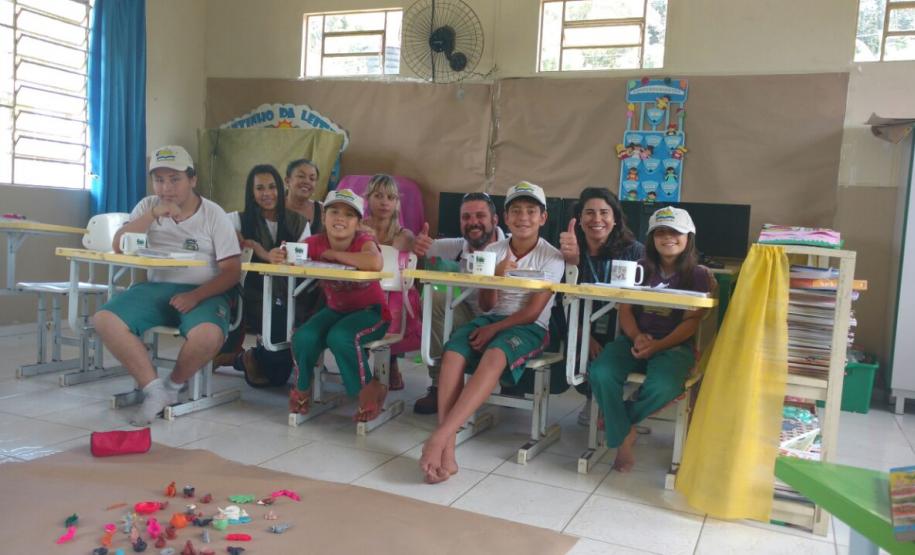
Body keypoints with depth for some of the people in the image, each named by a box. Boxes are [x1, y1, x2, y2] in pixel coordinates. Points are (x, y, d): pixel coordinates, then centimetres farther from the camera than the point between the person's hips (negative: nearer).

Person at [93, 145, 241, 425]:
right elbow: (119, 246, -1)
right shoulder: (148, 206, 11)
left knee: (208, 335, -35)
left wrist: (196, 296, -21)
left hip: (202, 292, -4)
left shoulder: (213, 214, 0)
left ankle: (174, 385, -3)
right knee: (105, 319, -22)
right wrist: (153, 214, -12)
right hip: (157, 288, 4)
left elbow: (232, 270, -6)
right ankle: (153, 388, -12)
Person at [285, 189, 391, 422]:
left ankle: (370, 390, -8)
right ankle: (302, 388, 8)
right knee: (304, 337, -22)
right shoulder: (316, 242, -7)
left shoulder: (364, 241, -21)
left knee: (340, 337, -33)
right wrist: (278, 256, -39)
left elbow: (375, 263, -43)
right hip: (336, 309, 4)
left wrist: (333, 254, -30)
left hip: (370, 311, -4)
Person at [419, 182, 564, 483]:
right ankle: (447, 450, -37)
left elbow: (533, 311, -8)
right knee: (453, 352, -30)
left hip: (529, 327, -3)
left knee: (494, 356, -38)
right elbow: (486, 305, 6)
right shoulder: (493, 251, 9)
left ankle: (439, 437, -43)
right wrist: (497, 275, -13)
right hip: (490, 319, 4)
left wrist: (493, 330, -18)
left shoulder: (551, 257, -1)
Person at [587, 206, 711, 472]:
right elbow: (625, 310, 7)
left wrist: (657, 346, -17)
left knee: (661, 387, -35)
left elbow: (691, 322, -4)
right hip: (635, 340, 3)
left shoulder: (698, 275, 4)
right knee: (600, 373, -29)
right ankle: (623, 438, -11)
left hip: (674, 345, -2)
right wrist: (637, 337, -14)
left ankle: (621, 421, -4)